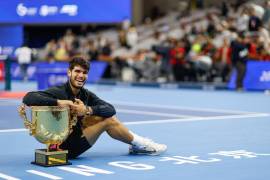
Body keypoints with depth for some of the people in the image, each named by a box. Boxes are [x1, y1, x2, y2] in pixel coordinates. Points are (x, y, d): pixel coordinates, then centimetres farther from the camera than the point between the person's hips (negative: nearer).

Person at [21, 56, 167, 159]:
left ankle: (136, 145, 8)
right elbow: (28, 98, -34)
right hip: (66, 146, -7)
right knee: (107, 120, -10)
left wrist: (88, 110, -28)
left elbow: (111, 109, -12)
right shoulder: (58, 92, -19)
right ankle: (140, 145, 9)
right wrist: (58, 102, -39)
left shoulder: (86, 94, 1)